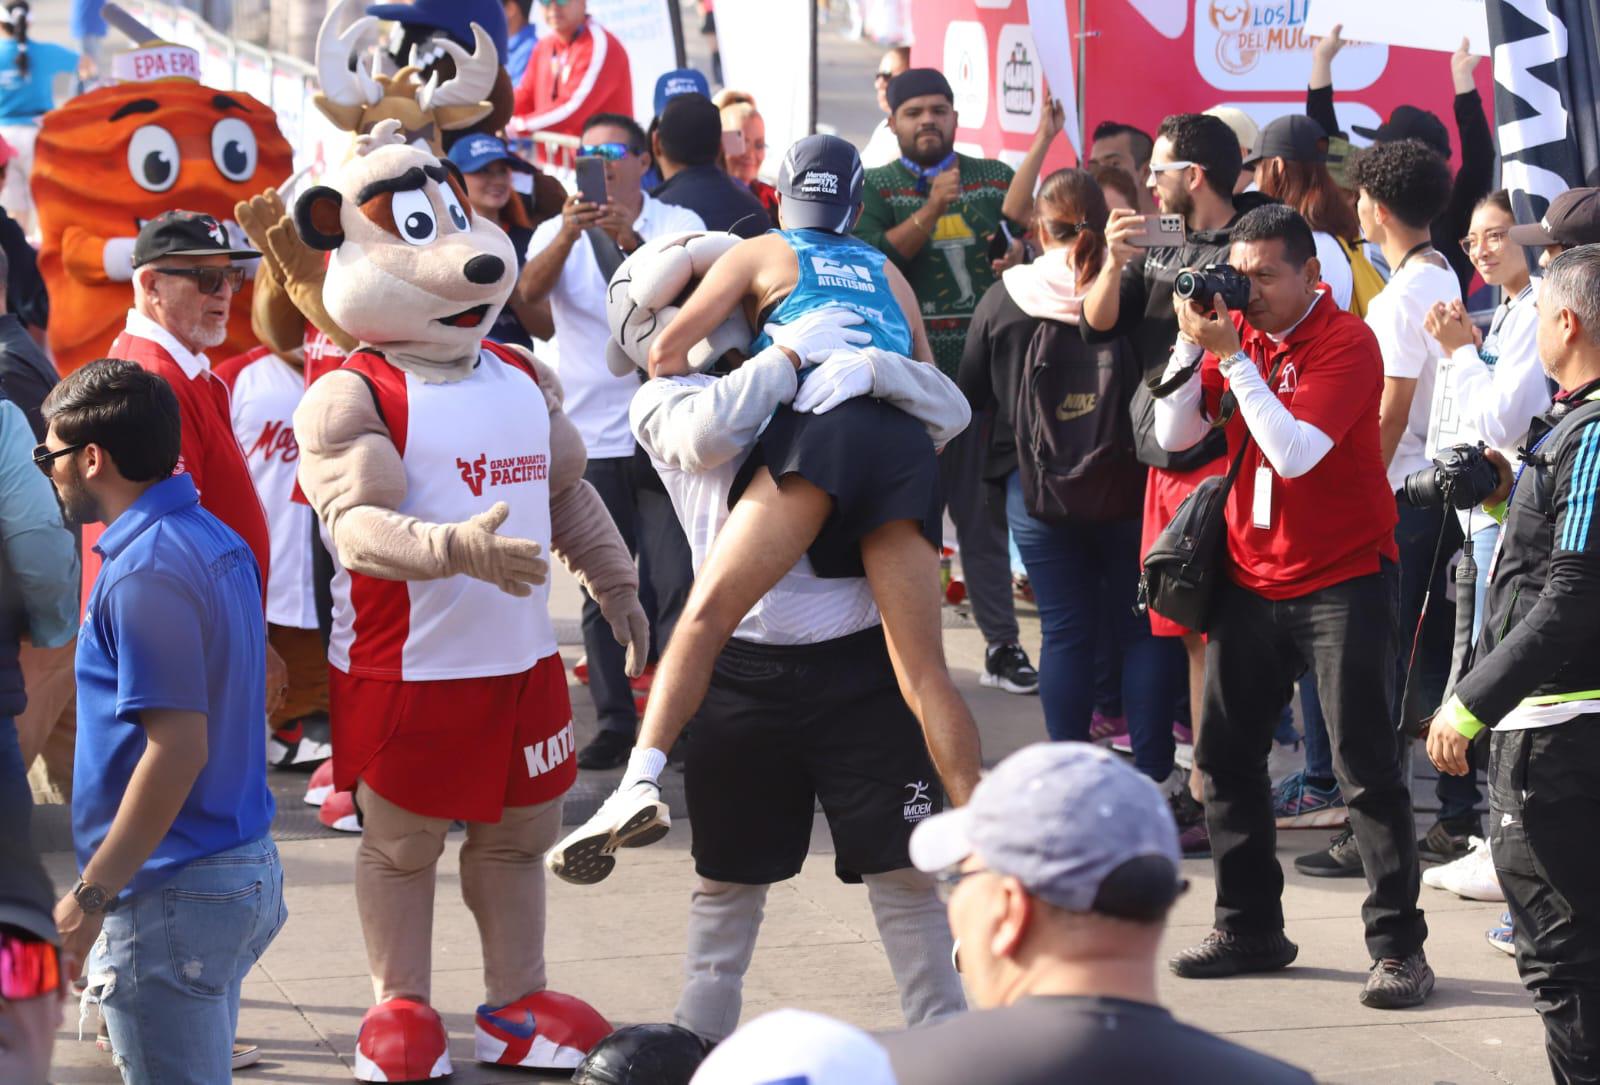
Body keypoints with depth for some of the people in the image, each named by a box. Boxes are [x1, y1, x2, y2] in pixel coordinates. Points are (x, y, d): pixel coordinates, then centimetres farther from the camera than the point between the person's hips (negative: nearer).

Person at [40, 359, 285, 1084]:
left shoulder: (144, 573, -19)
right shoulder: (219, 543, 11)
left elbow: (179, 747, -24)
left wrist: (91, 895, -20)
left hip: (173, 890, -10)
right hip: (245, 869, 10)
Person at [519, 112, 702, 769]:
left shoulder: (677, 224, 2)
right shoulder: (558, 233, 7)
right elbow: (530, 291, -13)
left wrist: (632, 239, -32)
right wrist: (568, 235, -31)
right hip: (590, 437, 2)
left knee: (677, 583, -6)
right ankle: (614, 721, 11)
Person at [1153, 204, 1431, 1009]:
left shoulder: (1346, 342, -14)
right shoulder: (1236, 330, 4)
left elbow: (1296, 452, -25)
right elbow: (1174, 435, -2)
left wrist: (1232, 356, -24)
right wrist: (1191, 341, -12)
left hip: (1342, 577, -6)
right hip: (1251, 575, 6)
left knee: (1366, 767, -8)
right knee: (1226, 754, 8)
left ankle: (1398, 946, -5)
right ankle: (1250, 928, 20)